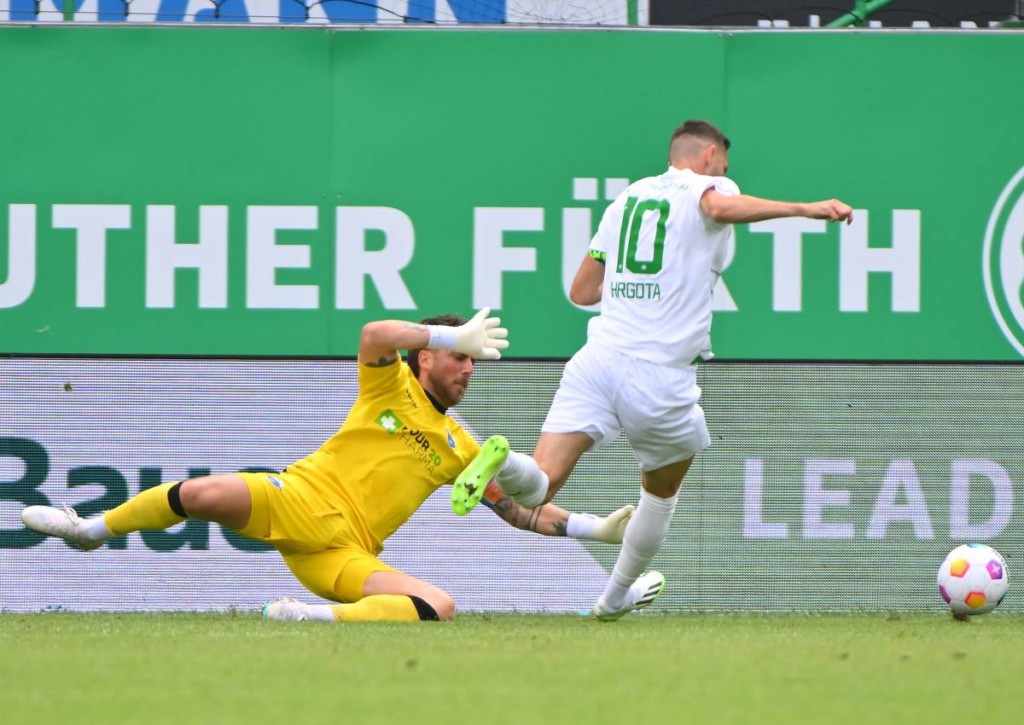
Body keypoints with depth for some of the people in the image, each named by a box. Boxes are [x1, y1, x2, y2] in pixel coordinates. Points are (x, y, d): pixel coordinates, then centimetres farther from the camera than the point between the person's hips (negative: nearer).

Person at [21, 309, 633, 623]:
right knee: (206, 494, -31)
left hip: (346, 553, 4)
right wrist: (454, 334, -16)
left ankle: (319, 618, -33)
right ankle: (94, 529, -8)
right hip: (302, 501, -4)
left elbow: (520, 510, 22)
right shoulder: (392, 387, 9)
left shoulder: (460, 447, 21)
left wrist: (594, 527, 10)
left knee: (440, 608, -23)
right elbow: (374, 335, -14)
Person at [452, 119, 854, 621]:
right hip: (661, 380, -3)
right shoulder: (709, 188, 4)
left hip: (597, 357, 4)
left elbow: (581, 291, 26)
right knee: (661, 492, 25)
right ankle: (616, 597, 39)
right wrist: (805, 209, -22)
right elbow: (720, 207, -24)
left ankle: (500, 467, -43)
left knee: (541, 484, -11)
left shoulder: (626, 199, 21)